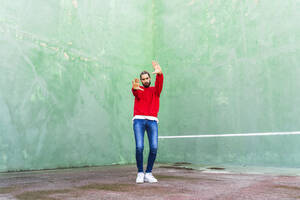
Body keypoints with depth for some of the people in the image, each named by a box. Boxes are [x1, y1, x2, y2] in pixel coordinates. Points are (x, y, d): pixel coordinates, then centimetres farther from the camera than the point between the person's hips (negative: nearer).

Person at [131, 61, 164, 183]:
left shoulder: (155, 90, 18)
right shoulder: (139, 91, 16)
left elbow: (159, 83, -5)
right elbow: (135, 92, -10)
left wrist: (159, 74, -29)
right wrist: (134, 88, -37)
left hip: (152, 120, 1)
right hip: (139, 119, -1)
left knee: (154, 147, -11)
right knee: (139, 147, -14)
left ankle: (148, 173, 3)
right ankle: (140, 173, 1)